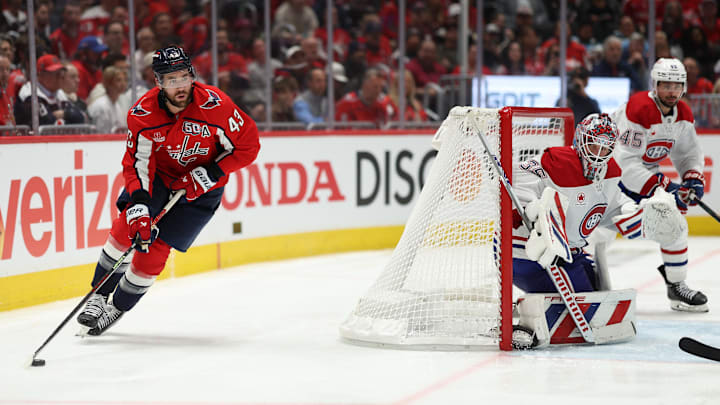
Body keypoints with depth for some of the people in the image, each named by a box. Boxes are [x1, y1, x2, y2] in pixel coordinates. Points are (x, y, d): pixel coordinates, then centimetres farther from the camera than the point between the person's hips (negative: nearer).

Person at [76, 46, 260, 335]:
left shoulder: (214, 104, -27)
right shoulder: (143, 114, -21)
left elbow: (248, 145, -17)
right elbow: (137, 163, -19)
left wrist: (210, 174, -23)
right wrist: (138, 206, -33)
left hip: (202, 186, -2)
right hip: (158, 173, 2)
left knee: (155, 247, -10)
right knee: (128, 225, -20)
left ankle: (118, 307, 11)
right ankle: (99, 296, -2)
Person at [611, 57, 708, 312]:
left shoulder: (683, 114, -3)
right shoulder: (639, 109, -29)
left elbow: (689, 154, 11)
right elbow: (627, 163, -32)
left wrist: (693, 179, -10)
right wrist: (663, 188, -33)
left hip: (645, 172, 8)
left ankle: (676, 285, 17)